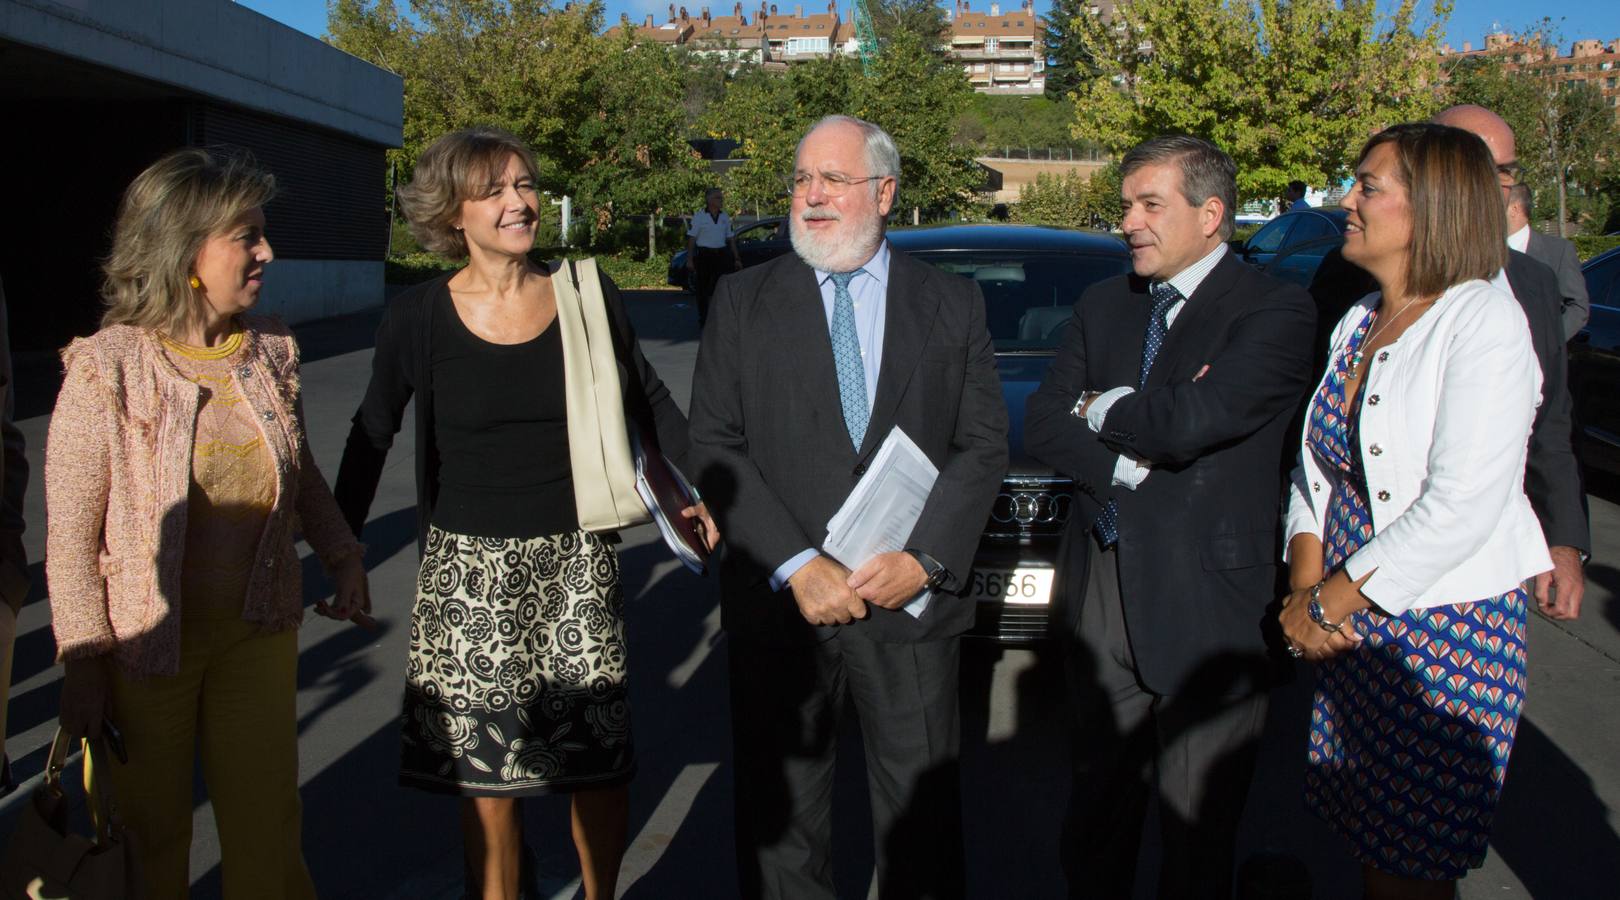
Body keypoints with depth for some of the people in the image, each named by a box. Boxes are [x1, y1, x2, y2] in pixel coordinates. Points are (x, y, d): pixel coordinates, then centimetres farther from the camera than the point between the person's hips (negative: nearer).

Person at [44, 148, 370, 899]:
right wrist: (83, 666, -11)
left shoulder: (272, 350, 0)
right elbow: (70, 535, -11)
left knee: (269, 834, 11)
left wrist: (342, 555, 10)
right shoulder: (106, 369, -15)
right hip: (150, 642, -4)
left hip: (260, 633, 4)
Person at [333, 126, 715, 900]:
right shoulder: (418, 319, -4)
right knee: (485, 776, 5)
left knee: (602, 769, 7)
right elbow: (371, 437, 8)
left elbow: (648, 400, 12)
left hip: (577, 564, 1)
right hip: (471, 572, -1)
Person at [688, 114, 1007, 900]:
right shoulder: (743, 301, 4)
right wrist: (795, 565, -13)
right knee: (778, 812, 12)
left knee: (921, 810, 11)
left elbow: (983, 446, 2)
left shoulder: (954, 304, 6)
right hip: (778, 601, 0)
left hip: (912, 600, 0)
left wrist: (922, 560, -12)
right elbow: (714, 445, -3)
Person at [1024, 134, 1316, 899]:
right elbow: (1042, 426, 2)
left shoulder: (1274, 311, -9)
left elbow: (1188, 423, -24)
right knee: (1096, 807, 19)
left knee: (1197, 833, 10)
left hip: (1204, 604, -5)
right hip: (1099, 587, 5)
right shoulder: (1102, 304, 10)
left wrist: (1101, 410, -5)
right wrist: (1131, 458, -14)